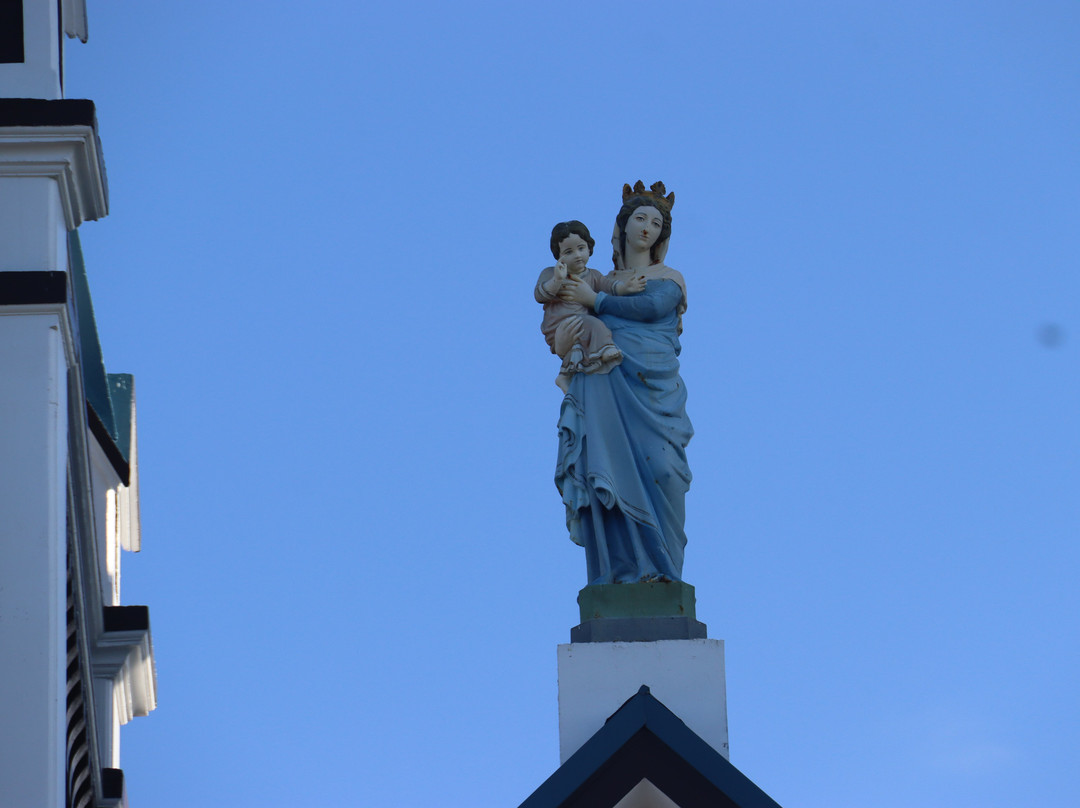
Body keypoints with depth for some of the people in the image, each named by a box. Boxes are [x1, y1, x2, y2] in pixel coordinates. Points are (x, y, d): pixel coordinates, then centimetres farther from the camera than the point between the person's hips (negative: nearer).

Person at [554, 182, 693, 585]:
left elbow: (652, 307, -5)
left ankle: (658, 567, -15)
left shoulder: (670, 278, 16)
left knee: (658, 467, -16)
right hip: (606, 381, 2)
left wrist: (596, 300, -2)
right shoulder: (603, 281, 21)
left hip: (653, 384, -2)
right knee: (613, 469, -11)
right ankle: (621, 568, -15)